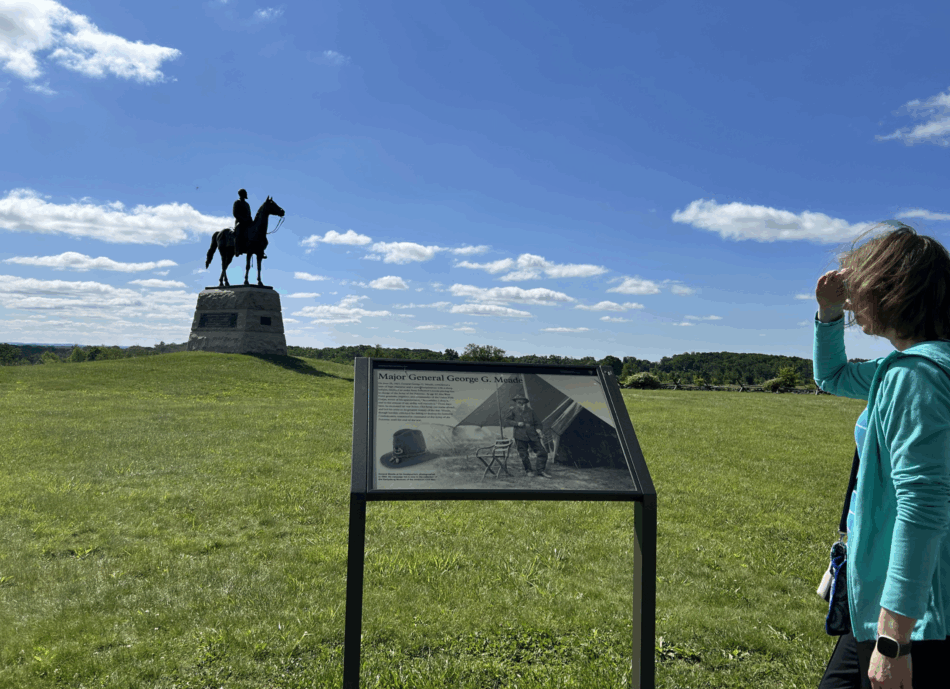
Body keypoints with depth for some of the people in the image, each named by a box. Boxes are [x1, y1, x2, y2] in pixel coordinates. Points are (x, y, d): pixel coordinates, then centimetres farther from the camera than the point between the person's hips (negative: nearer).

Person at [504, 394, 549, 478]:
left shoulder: (530, 411, 14)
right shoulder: (513, 411, 5)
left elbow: (536, 422, 19)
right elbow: (506, 421, 1)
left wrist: (538, 429, -2)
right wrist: (517, 423, -11)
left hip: (532, 435, 3)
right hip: (520, 436, -3)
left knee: (542, 452, -4)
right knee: (524, 455, 0)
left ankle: (540, 472, 6)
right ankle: (528, 471, 24)